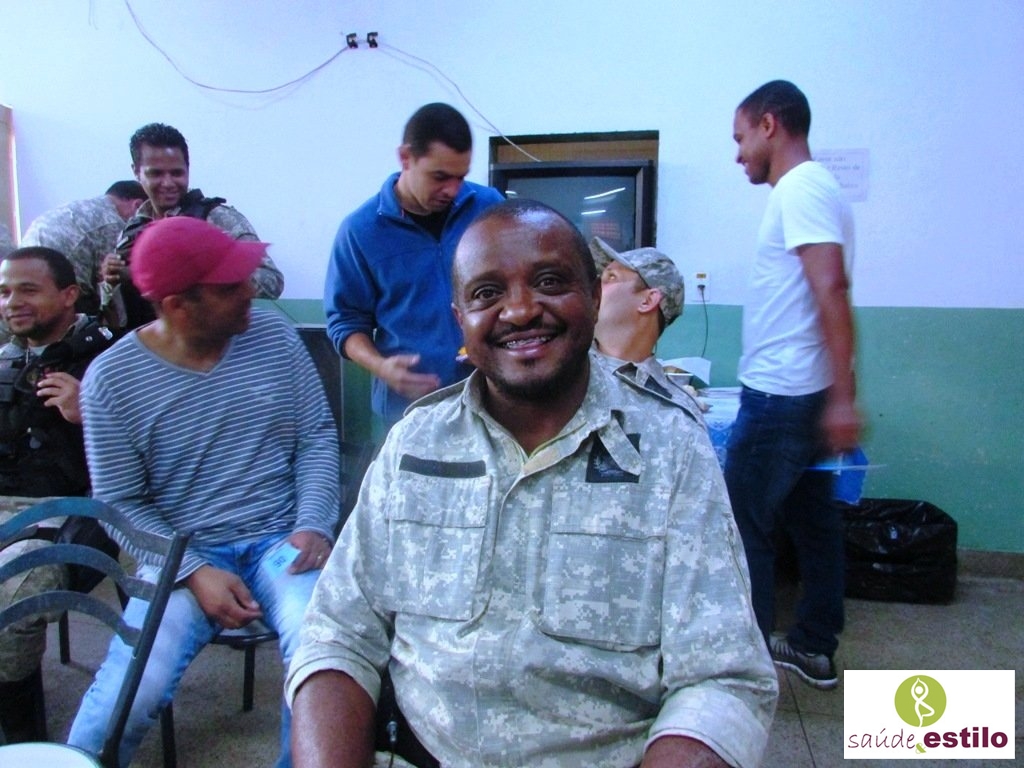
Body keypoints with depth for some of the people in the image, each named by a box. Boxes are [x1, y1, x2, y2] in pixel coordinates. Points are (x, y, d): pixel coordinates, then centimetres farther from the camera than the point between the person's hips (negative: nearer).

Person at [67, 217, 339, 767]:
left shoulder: (275, 336, 1)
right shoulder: (112, 379, -5)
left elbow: (318, 436, 4)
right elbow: (121, 505, -2)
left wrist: (313, 524, -11)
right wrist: (195, 572, -14)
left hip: (281, 539, 1)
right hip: (184, 554, -1)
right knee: (124, 702, -22)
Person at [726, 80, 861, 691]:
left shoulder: (800, 189, -13)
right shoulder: (813, 188, 17)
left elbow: (831, 288, -24)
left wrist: (842, 397, -28)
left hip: (781, 395, -10)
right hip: (805, 392, 10)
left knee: (744, 526, -1)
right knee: (812, 520, 15)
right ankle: (815, 648, 28)